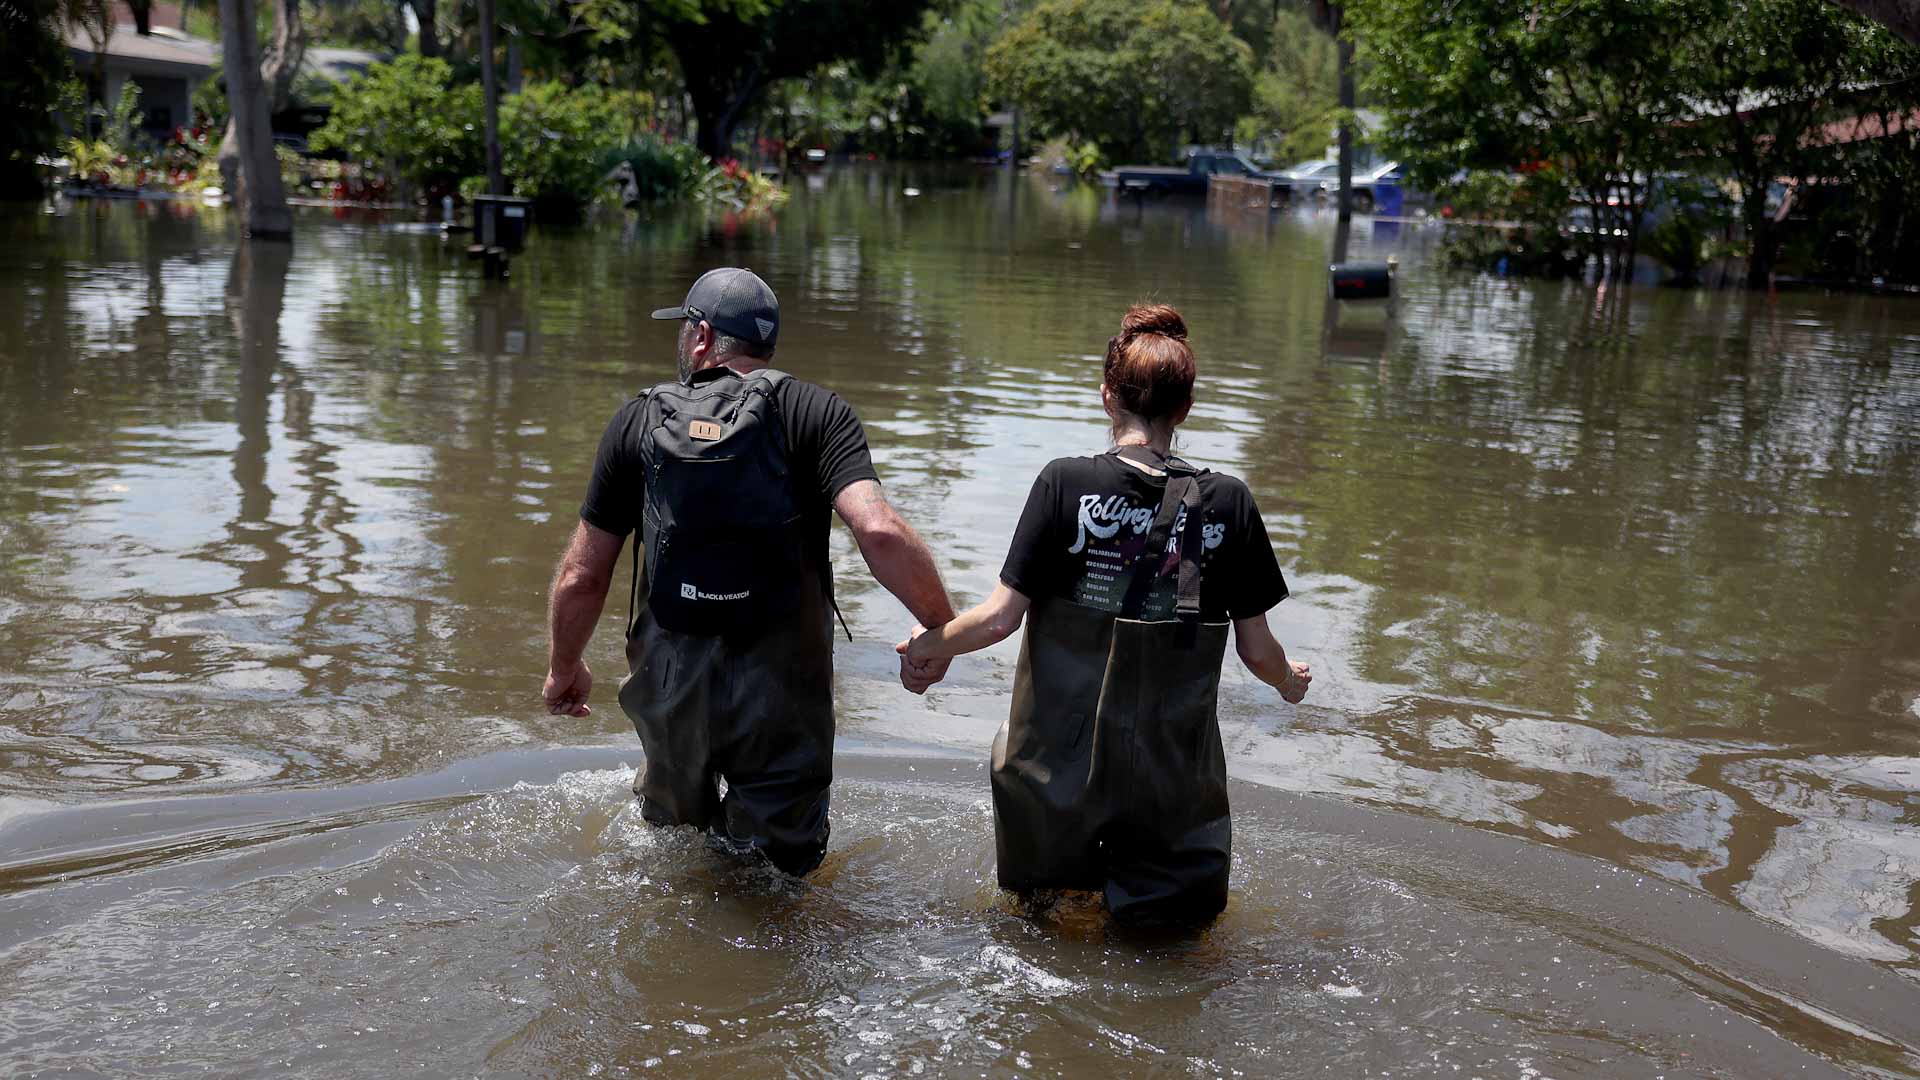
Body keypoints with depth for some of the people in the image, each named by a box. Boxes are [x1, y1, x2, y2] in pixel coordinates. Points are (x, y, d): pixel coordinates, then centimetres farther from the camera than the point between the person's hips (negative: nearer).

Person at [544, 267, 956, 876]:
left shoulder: (637, 423, 3)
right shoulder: (813, 412, -4)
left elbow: (580, 579, 5)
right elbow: (880, 533, -20)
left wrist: (564, 669, 21)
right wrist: (944, 628, -8)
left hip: (669, 692, 2)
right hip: (781, 698, -2)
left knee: (674, 832, 27)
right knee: (776, 874, 12)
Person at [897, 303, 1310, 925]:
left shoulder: (1065, 484, -10)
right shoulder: (1227, 503, -5)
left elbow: (1001, 617, -9)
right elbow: (1256, 650, 0)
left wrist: (930, 645, 11)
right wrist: (1290, 682, 23)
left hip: (1060, 763, 0)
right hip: (1174, 771, 0)